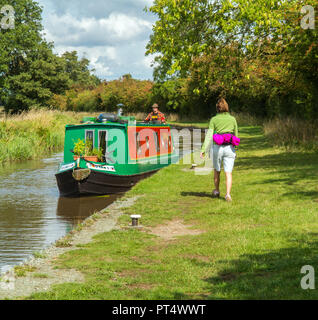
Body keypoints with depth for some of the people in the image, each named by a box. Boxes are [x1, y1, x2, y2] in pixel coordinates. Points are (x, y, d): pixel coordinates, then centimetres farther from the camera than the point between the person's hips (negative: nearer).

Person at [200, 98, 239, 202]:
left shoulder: (214, 119, 0)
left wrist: (203, 149, -12)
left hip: (217, 147, 0)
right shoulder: (232, 119, 5)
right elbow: (236, 136, 11)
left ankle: (217, 191, 35)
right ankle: (228, 194, -17)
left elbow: (209, 136, -9)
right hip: (229, 147, 0)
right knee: (228, 173, -1)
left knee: (217, 171, 20)